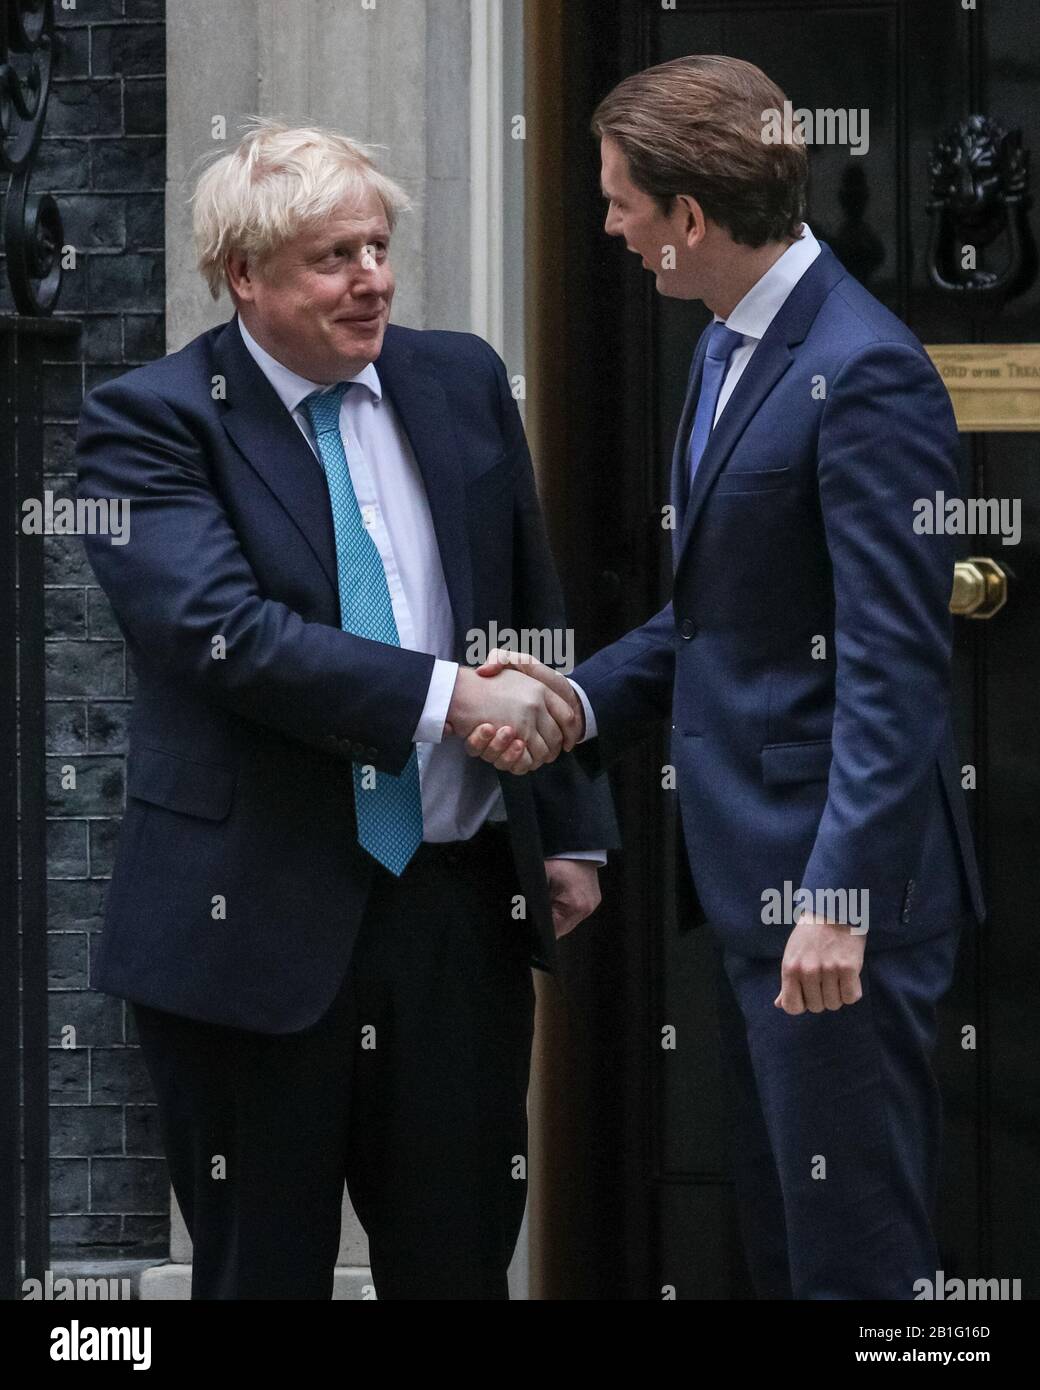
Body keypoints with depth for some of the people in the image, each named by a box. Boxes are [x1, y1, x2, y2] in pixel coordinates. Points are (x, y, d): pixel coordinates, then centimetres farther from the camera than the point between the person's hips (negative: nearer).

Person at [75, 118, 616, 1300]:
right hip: (255, 924, -4)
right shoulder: (149, 423, -8)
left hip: (462, 905, 4)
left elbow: (537, 617, 15)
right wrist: (445, 700, -26)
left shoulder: (462, 383, 8)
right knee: (263, 1270, 7)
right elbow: (225, 633, -22)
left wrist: (571, 830, 12)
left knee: (461, 1262, 9)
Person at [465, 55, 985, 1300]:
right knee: (778, 1238, 16)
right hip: (753, 873, 10)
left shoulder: (862, 375, -18)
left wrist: (841, 897, -26)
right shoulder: (729, 351, 13)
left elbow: (891, 665, -22)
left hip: (840, 881, -10)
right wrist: (583, 697, 1)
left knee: (854, 1244, -5)